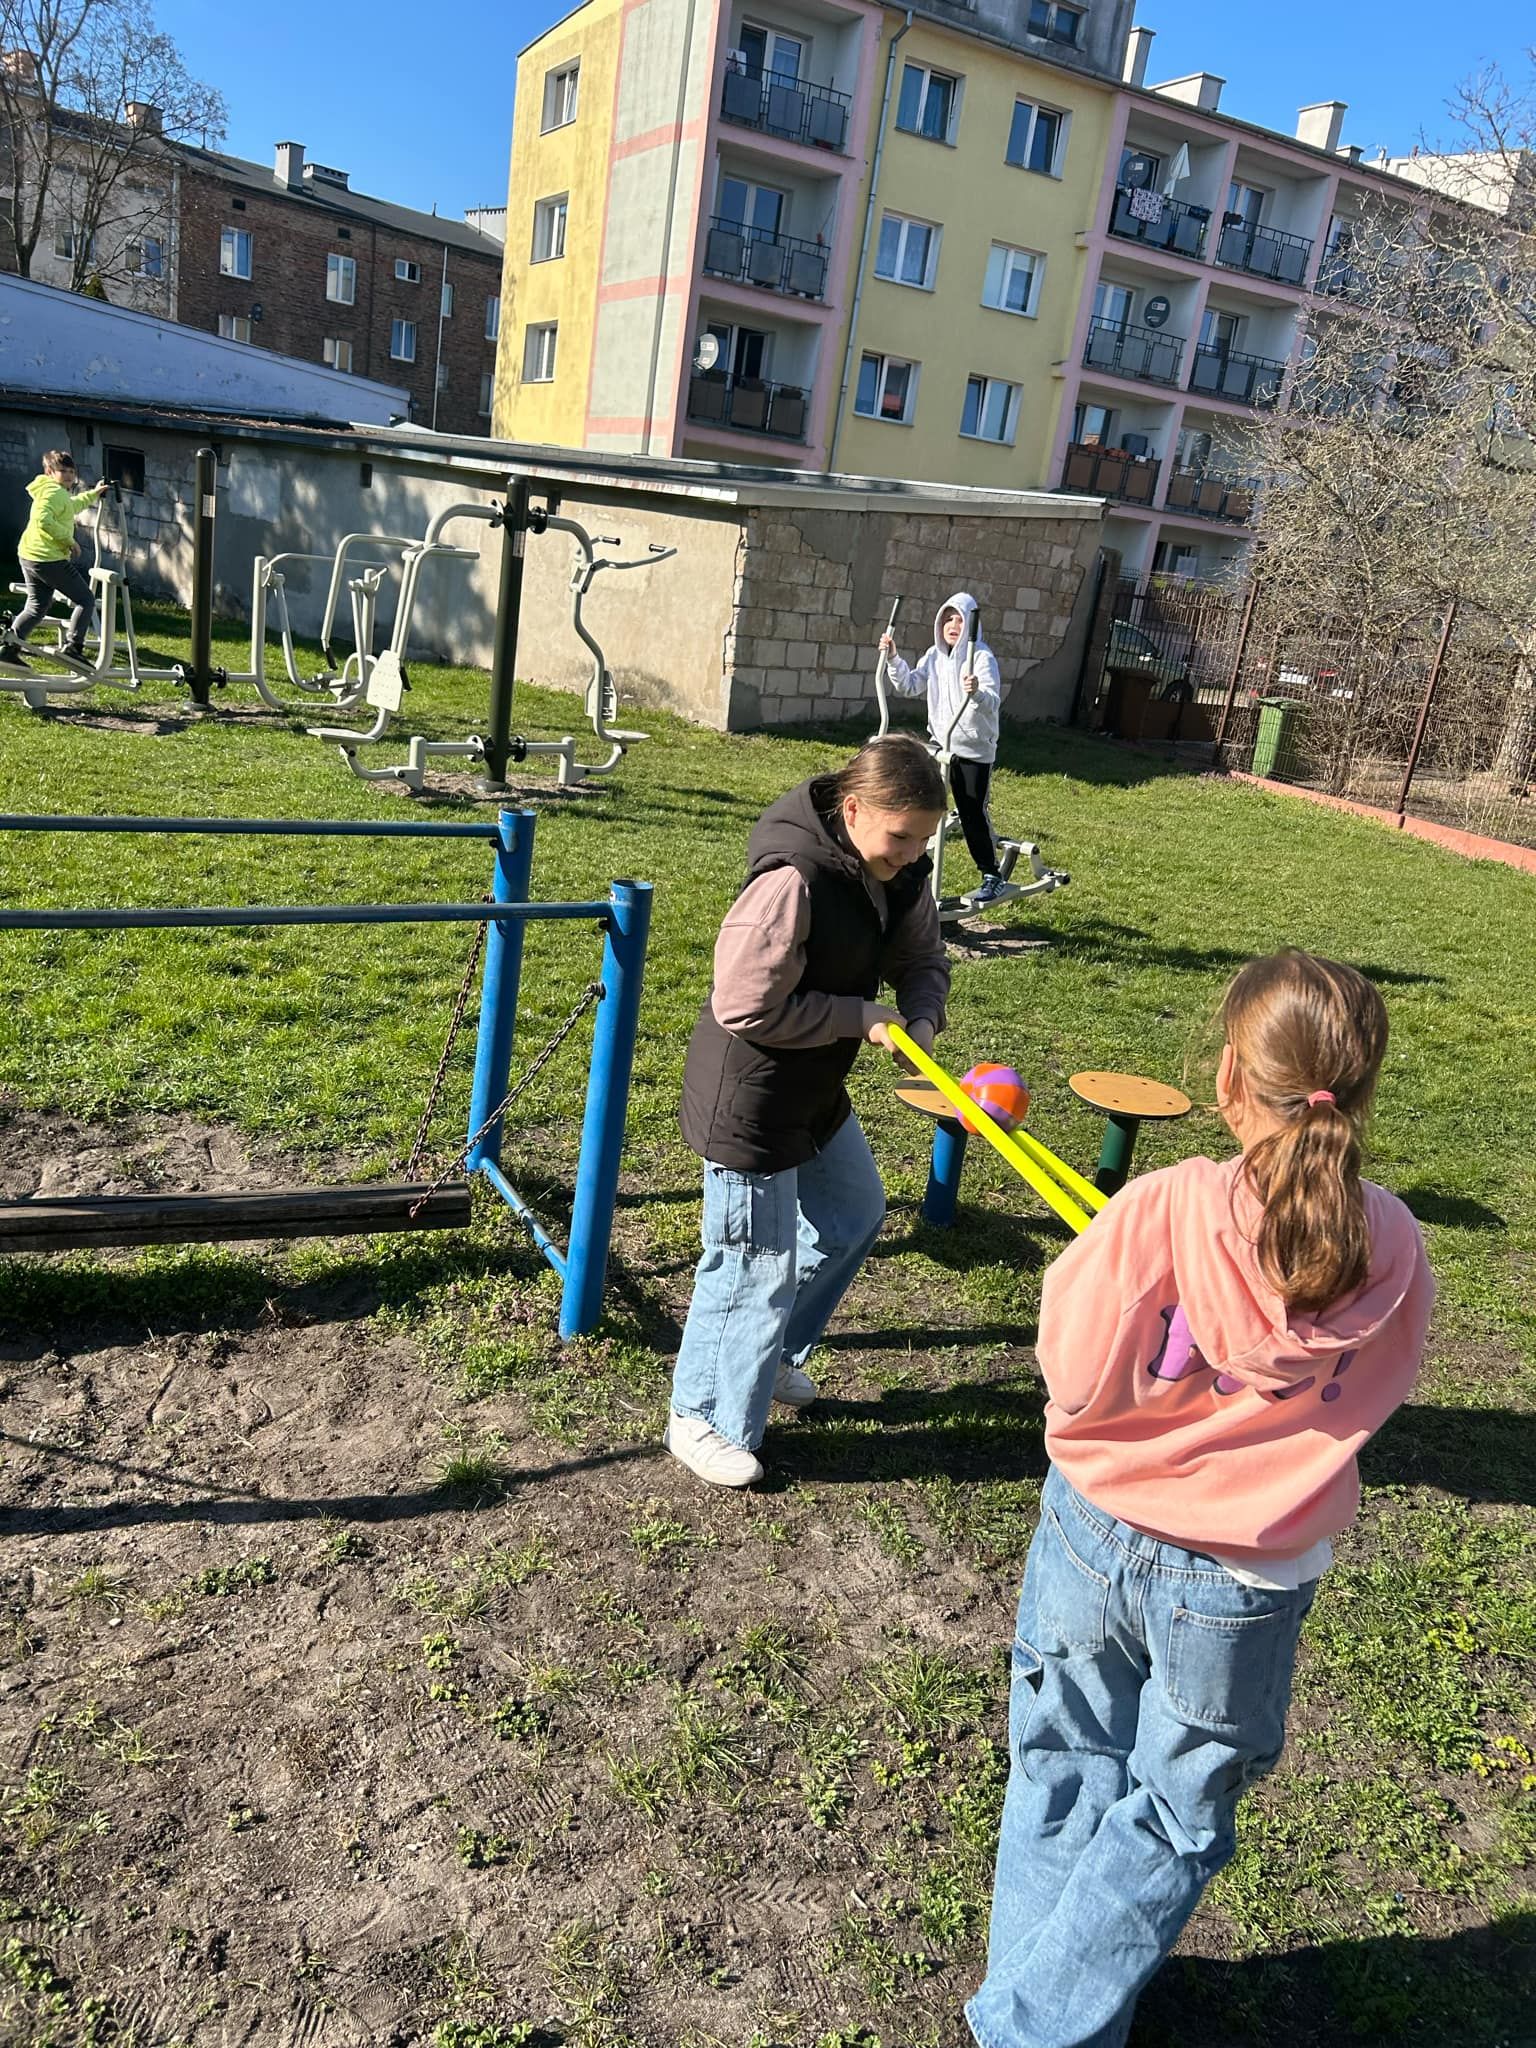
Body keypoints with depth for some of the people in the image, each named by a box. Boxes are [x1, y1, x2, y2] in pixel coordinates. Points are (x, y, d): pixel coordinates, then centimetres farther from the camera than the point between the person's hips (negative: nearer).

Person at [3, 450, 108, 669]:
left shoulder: (54, 492, 19)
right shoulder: (55, 492, -14)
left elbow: (72, 506, 42)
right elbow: (43, 520, -31)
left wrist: (93, 494, 48)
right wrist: (69, 539, -22)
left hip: (29, 557, 10)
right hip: (49, 559, -10)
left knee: (37, 606, 18)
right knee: (85, 599, 1)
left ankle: (10, 647, 13)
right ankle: (72, 646, -7)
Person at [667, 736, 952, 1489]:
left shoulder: (899, 876, -3)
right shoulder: (792, 882, -29)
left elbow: (924, 961, 8)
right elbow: (748, 1008, -28)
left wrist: (920, 1022, -14)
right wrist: (867, 1017, -22)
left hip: (816, 1091, 10)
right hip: (748, 1100, -10)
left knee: (854, 1215, 26)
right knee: (756, 1264, 2)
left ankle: (774, 1355, 46)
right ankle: (704, 1420, 25)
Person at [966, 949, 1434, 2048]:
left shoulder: (1165, 1208, -25)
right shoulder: (1393, 1251, -16)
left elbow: (1075, 1378, -16)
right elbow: (1372, 1399, 0)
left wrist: (1075, 1275, 1)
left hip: (1098, 1538, 0)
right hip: (1246, 1585, 1)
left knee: (1067, 1782, 24)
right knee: (1173, 1825, 22)